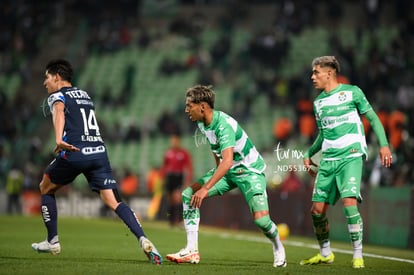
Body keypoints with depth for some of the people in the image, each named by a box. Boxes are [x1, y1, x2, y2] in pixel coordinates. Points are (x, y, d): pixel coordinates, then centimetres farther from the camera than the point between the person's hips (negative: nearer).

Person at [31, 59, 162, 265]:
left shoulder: (57, 96, 4)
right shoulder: (85, 95, 25)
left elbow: (59, 113, -19)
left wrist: (59, 139, -36)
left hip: (75, 153, -5)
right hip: (99, 152, 5)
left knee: (46, 189, 21)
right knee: (114, 202, -3)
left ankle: (52, 241, 21)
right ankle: (142, 239, -24)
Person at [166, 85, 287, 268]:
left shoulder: (224, 124, -30)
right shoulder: (202, 124, -2)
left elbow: (227, 162, -40)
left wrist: (206, 189, -45)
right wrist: (217, 172, 22)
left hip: (250, 169, -8)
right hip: (227, 170, 8)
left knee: (260, 218, -22)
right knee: (188, 194, -7)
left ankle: (278, 248, 12)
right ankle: (192, 250, -8)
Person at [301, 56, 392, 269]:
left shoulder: (352, 92, 0)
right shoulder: (318, 102, 16)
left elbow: (373, 118, 2)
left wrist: (384, 144, -9)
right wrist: (309, 154, 19)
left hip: (351, 157, -6)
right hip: (328, 160, 6)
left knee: (349, 202, -21)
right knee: (317, 209, 0)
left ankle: (358, 255, -12)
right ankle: (325, 253, 20)